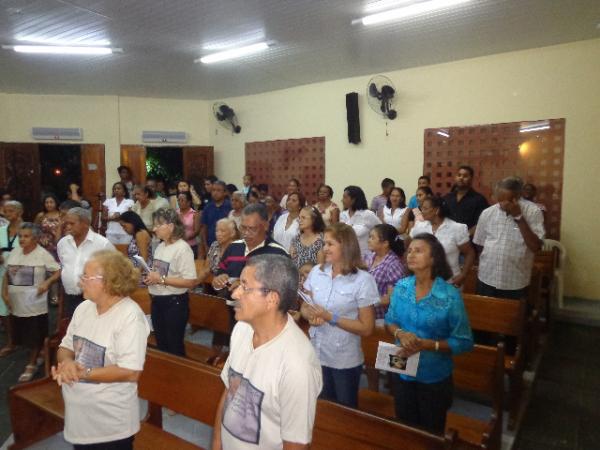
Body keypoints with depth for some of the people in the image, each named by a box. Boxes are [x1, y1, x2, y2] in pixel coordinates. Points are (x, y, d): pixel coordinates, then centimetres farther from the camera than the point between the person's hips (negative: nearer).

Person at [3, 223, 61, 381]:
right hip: (17, 304, 6)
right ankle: (37, 356, 33)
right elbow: (7, 275, 13)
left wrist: (47, 283, -24)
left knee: (35, 336, 4)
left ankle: (31, 365, 18)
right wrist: (4, 293, 5)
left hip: (35, 305, -5)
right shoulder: (14, 252, 6)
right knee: (23, 335, 14)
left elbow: (58, 271, -10)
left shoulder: (43, 254, -10)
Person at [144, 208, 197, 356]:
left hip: (174, 303, -8)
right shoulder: (160, 247, 8)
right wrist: (150, 277, -1)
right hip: (157, 301, 8)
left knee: (174, 346, 6)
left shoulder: (182, 249, -18)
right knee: (160, 344, 20)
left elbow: (191, 282, -23)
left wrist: (162, 280, -22)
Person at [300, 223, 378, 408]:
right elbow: (304, 307, 9)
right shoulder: (316, 272, -2)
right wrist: (311, 316, -14)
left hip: (345, 359, -4)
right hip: (316, 354, 4)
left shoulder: (363, 280, -15)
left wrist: (331, 318, -20)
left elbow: (367, 328, -13)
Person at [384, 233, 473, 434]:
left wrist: (426, 344, -26)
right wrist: (400, 333, -18)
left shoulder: (450, 295, -21)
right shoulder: (401, 287, -8)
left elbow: (464, 342, -17)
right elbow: (389, 321, 3)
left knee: (431, 434, 21)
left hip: (435, 378, -3)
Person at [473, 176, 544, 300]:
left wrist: (518, 217, -19)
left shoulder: (533, 212, -8)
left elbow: (535, 246, -17)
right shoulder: (487, 213, 1)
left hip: (515, 283, -2)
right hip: (486, 279, 2)